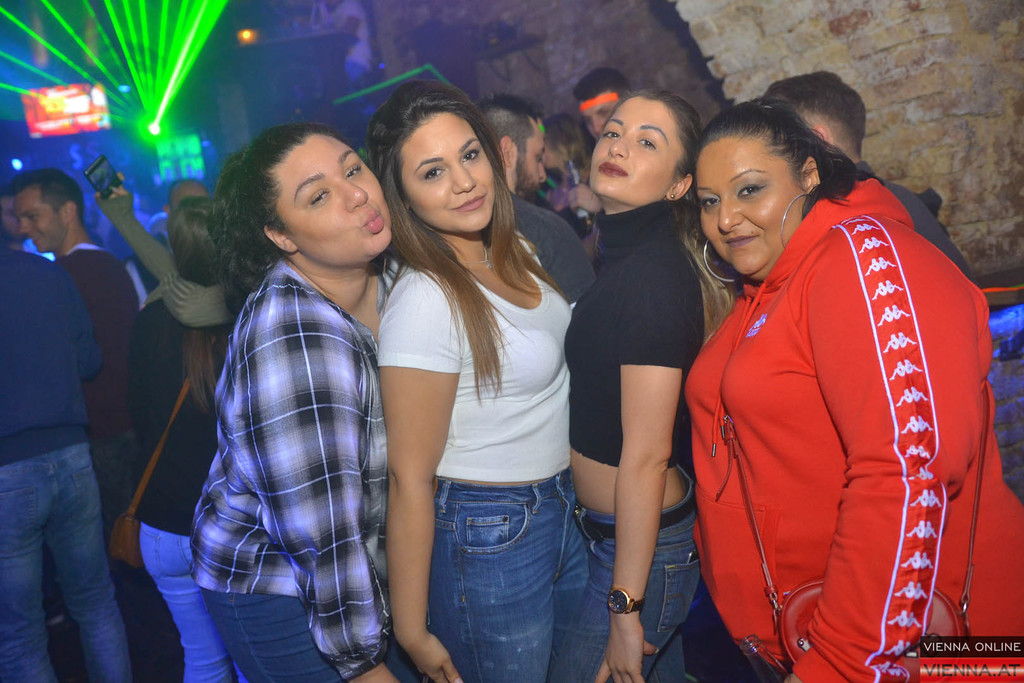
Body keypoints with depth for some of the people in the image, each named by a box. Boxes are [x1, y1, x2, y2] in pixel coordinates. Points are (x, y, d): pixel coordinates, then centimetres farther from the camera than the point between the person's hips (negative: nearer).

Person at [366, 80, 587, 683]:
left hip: (559, 513, 8)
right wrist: (412, 631, -14)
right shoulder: (425, 301, -24)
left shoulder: (514, 254, 0)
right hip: (487, 541, -8)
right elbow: (410, 479, -20)